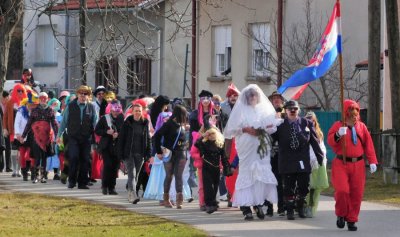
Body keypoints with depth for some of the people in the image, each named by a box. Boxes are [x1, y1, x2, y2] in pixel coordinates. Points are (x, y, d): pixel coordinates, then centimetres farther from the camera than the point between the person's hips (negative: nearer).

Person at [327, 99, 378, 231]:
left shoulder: (361, 127, 8)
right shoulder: (338, 126, -1)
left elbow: (368, 144, 7)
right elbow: (330, 141, -13)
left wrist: (372, 161, 0)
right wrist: (338, 135, -33)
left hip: (358, 165, 3)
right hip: (341, 164, -3)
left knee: (356, 193, 2)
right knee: (342, 190, -14)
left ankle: (351, 220, 12)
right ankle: (341, 215, 11)